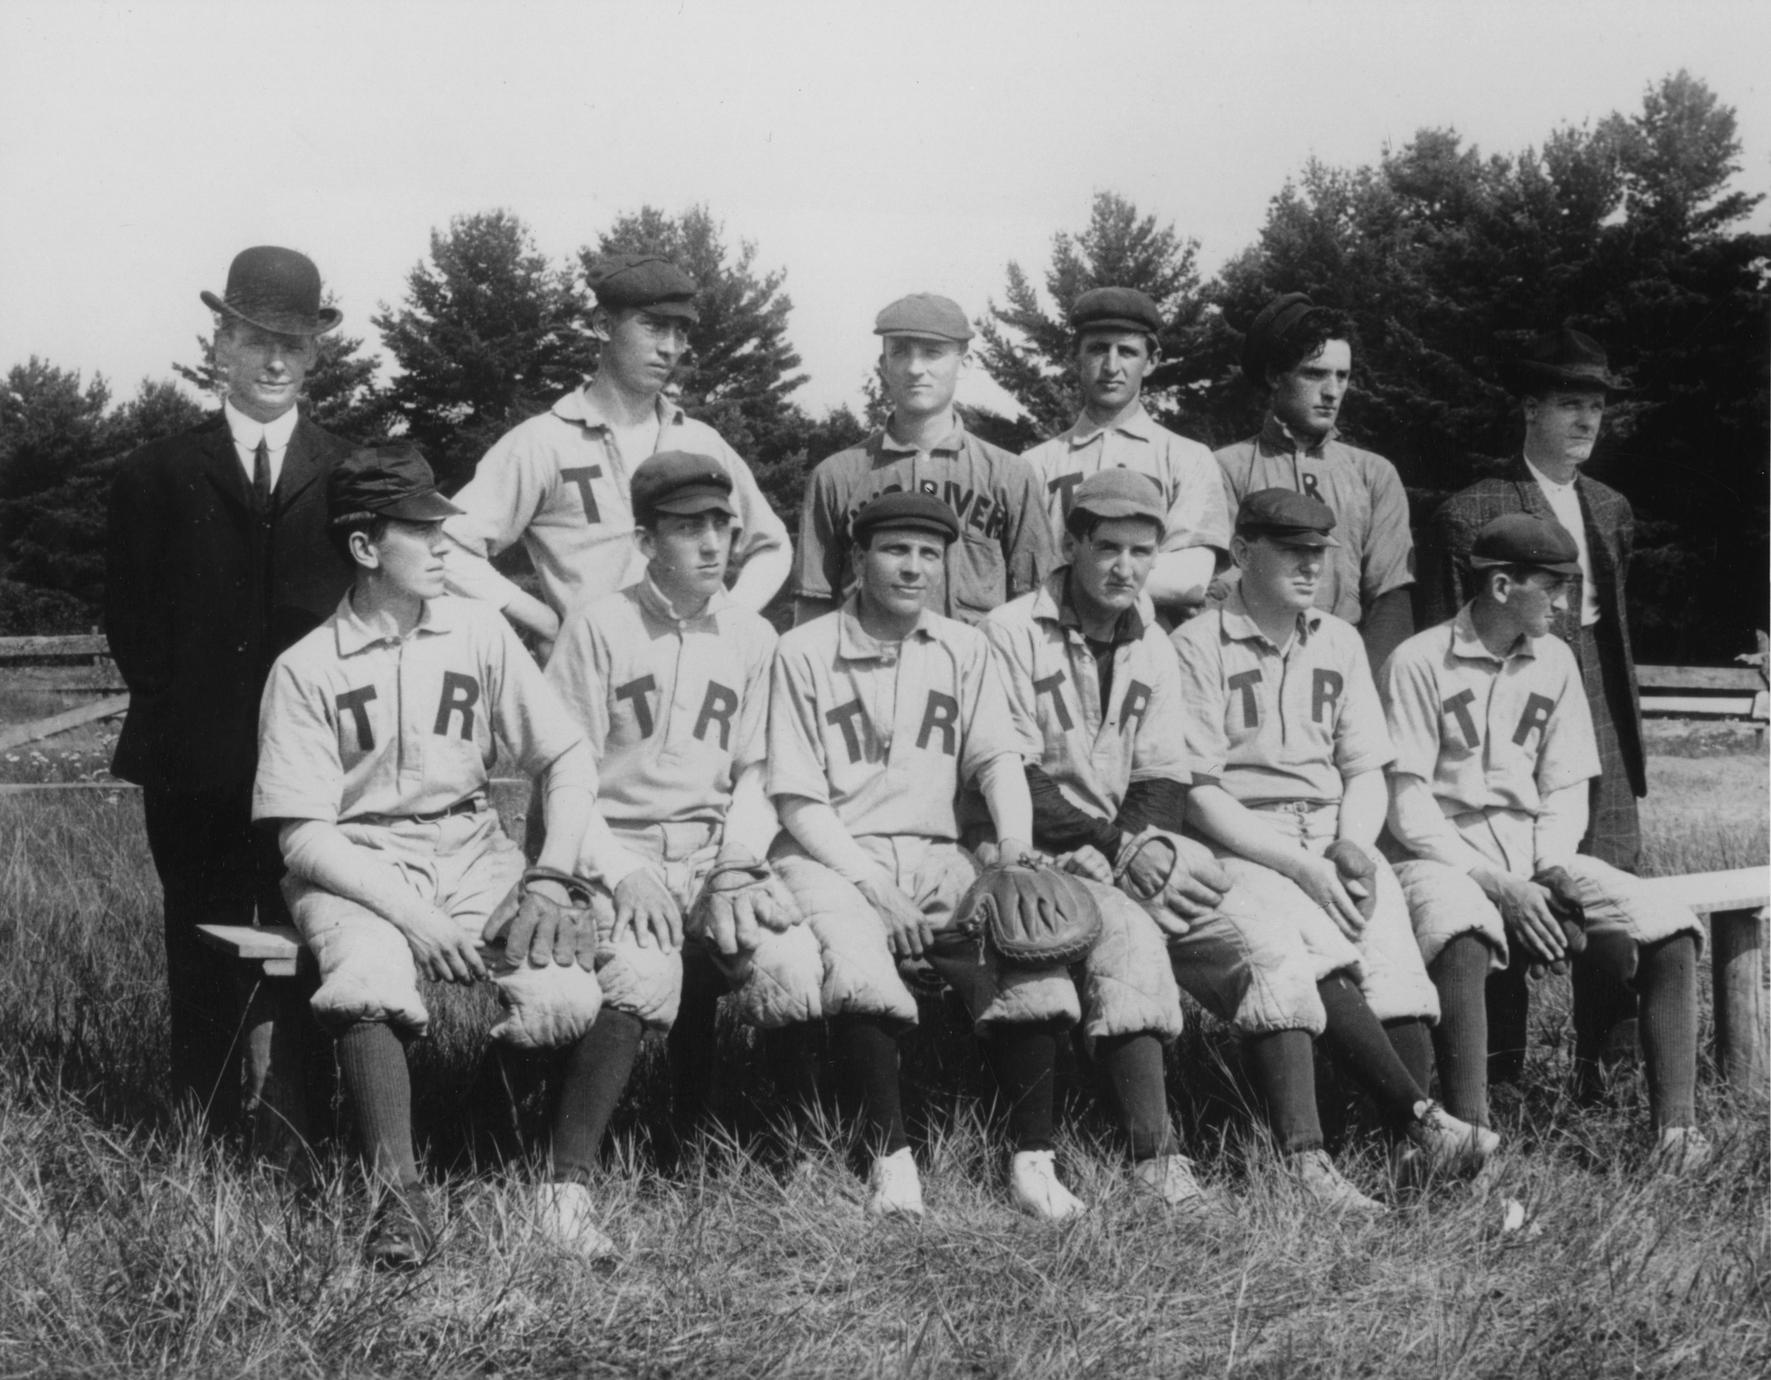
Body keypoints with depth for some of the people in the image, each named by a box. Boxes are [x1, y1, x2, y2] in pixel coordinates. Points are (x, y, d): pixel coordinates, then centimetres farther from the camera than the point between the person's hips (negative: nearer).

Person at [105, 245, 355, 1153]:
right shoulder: (157, 476, 9)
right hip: (195, 769, 1)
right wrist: (180, 710, 0)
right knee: (202, 964, 6)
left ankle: (291, 1163, 6)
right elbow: (130, 617, 8)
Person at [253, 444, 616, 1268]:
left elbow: (568, 758, 5)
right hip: (355, 869, -2)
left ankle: (567, 1189, -5)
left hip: (471, 852, 2)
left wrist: (550, 882, -9)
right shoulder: (306, 669, -3)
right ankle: (399, 1200, -30)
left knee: (569, 995, -25)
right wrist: (414, 917, -19)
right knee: (369, 984, -36)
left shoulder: (477, 633, 5)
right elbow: (302, 833, -7)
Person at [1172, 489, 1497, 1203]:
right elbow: (1197, 795, -7)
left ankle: (1415, 1154, -27)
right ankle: (1423, 1121, -32)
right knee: (1309, 952, -31)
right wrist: (1301, 867, -15)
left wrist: (1353, 845, -4)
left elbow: (1367, 771, 18)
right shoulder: (1197, 646, -1)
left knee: (1392, 952, -22)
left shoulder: (1339, 642, 18)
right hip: (1237, 846, -5)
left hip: (1336, 839, 5)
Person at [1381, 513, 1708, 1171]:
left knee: (1670, 932, -17)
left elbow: (1565, 792, 14)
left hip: (1538, 859, 6)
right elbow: (1407, 810, -9)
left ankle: (1675, 1127, -16)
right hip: (1446, 857, -5)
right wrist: (1498, 886, -17)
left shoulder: (1555, 661, 13)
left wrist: (1551, 869, -6)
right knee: (1463, 935, -39)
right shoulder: (1419, 662, -5)